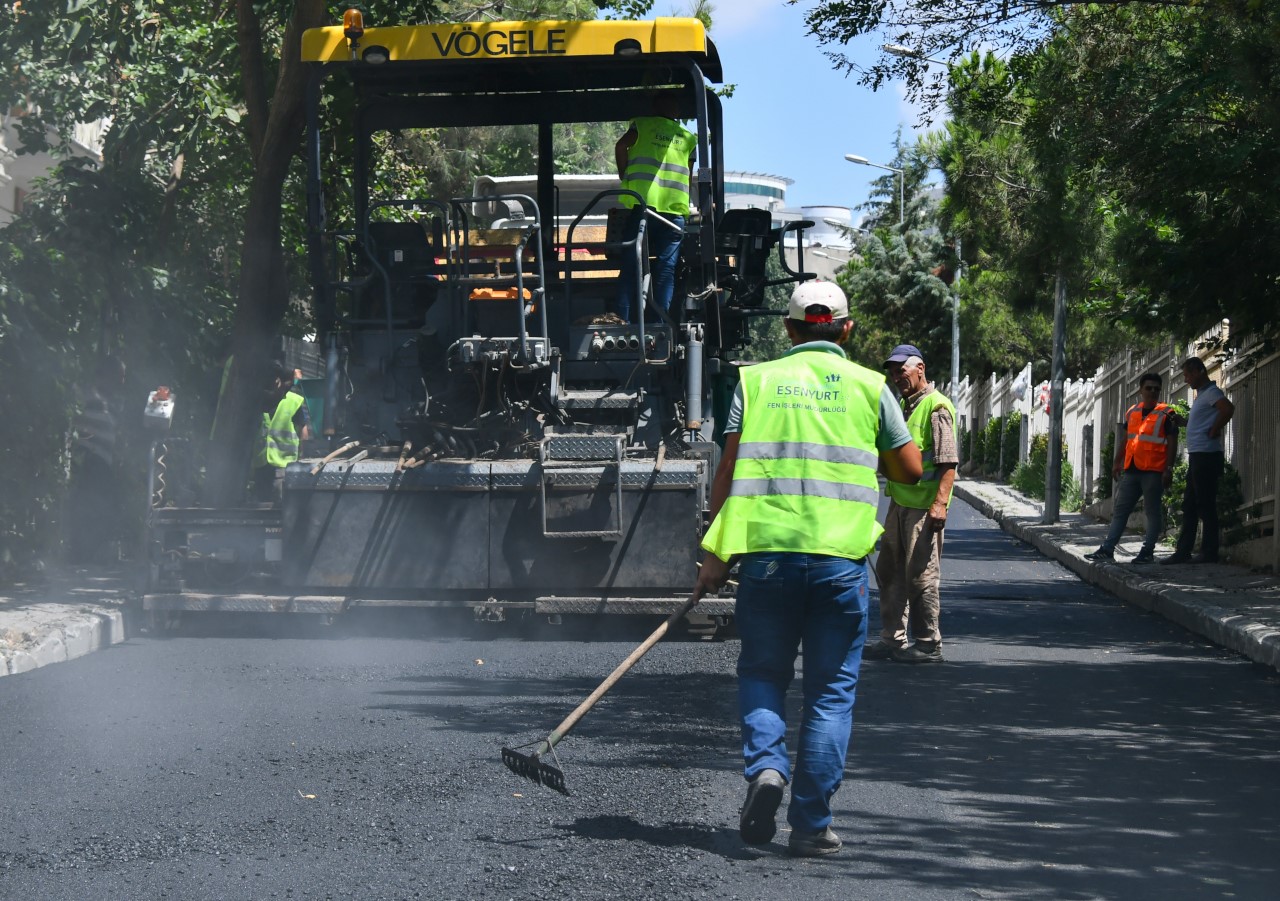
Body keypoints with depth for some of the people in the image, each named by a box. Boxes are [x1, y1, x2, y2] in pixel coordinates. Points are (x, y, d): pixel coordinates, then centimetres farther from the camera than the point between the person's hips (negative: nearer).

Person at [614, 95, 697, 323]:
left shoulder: (643, 124, 12)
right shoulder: (689, 137, 18)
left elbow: (621, 146, -4)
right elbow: (690, 174, 15)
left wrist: (624, 177, 8)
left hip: (641, 202, -1)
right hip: (674, 210, 1)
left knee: (631, 266, 0)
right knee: (666, 269, 1)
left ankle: (624, 322, -7)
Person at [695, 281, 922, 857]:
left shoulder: (756, 380, 7)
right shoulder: (868, 385, 7)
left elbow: (726, 470, 2)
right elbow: (911, 470, 10)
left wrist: (715, 552, 6)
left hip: (765, 548, 1)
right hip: (841, 554, 0)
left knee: (762, 672, 16)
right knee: (831, 689, 7)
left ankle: (765, 764, -10)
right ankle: (811, 824, 5)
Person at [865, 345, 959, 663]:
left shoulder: (936, 407, -12)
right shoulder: (904, 406, 17)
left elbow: (949, 461, -18)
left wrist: (940, 503, -25)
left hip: (924, 506, -10)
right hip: (900, 502, 10)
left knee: (921, 576, -5)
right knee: (889, 571, 13)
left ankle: (928, 645, 3)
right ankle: (892, 639, 21)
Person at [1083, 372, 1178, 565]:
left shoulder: (1166, 414, -3)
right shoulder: (1132, 412, 14)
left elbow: (1172, 443, -6)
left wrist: (1168, 469, -14)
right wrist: (1117, 462, 17)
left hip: (1153, 471, -6)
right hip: (1131, 470, 6)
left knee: (1153, 512, -1)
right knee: (1120, 510, 5)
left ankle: (1147, 552, 3)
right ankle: (1107, 549, 5)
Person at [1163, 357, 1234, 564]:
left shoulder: (1211, 392, -10)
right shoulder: (1202, 394, 21)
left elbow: (1228, 408, -28)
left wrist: (1214, 431, -19)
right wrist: (1183, 421, 14)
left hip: (1206, 455, -10)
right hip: (1197, 456, 10)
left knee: (1206, 506, -7)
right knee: (1190, 506, 10)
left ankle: (1209, 553, -4)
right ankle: (1183, 552, 13)